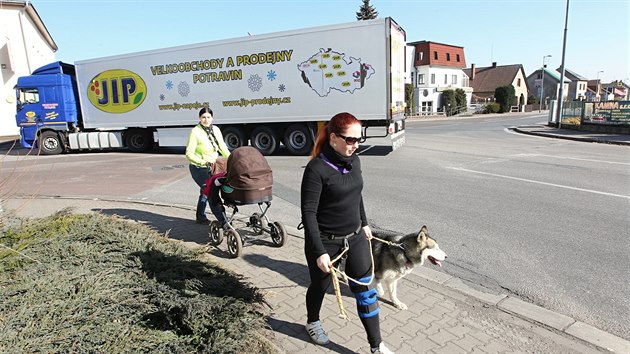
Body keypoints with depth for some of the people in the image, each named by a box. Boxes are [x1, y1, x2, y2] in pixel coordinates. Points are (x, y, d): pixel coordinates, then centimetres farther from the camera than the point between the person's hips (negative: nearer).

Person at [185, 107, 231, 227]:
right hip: (199, 168, -7)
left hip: (212, 167, 7)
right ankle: (223, 222, -17)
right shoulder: (195, 132, -17)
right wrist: (204, 161, -29)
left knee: (206, 191, 21)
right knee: (213, 192, -16)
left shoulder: (216, 130, 0)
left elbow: (223, 148, 8)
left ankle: (200, 217, 41)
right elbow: (189, 154, -19)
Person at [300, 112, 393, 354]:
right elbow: (308, 213, -21)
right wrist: (319, 251, -23)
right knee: (320, 286, 18)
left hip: (355, 237, 6)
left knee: (366, 289, 8)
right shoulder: (316, 169, -22)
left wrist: (364, 223, 21)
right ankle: (312, 323, 49)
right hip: (325, 241, -5)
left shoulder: (354, 161, -1)